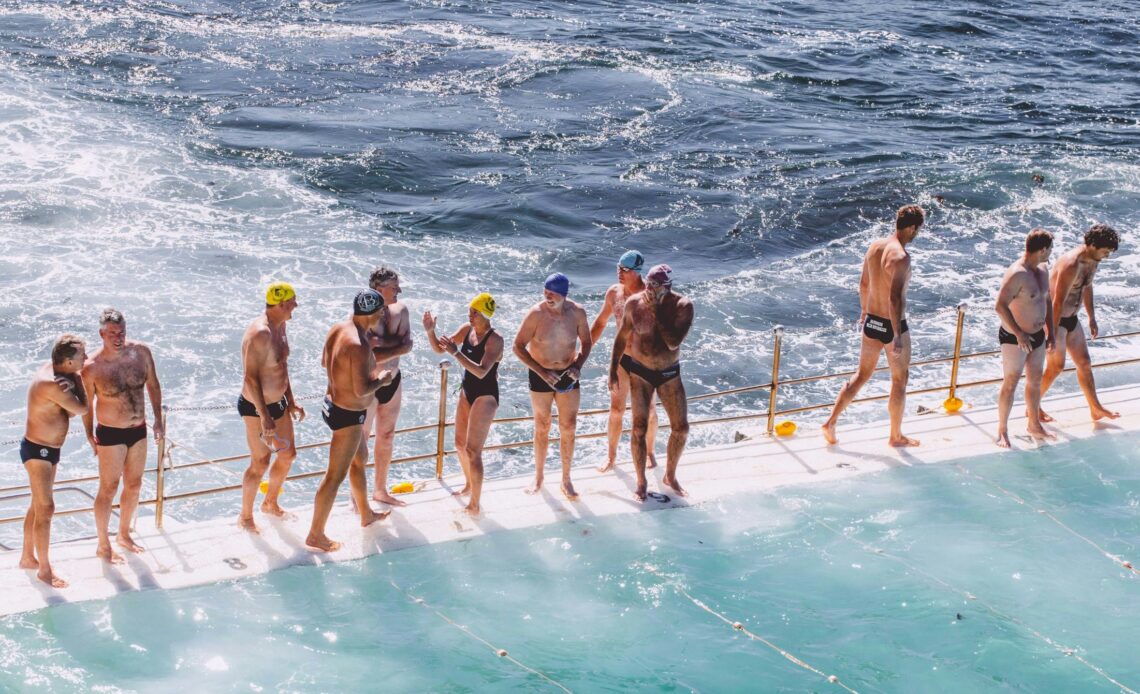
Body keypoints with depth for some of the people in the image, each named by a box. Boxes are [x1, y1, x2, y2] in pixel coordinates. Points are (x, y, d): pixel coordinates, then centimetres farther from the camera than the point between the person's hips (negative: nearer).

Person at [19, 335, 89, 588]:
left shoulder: (53, 371, 1)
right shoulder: (52, 384, -29)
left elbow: (71, 410, 0)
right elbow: (82, 409, -20)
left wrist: (73, 381, -17)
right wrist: (77, 378, -11)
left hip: (48, 449, 10)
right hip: (37, 450, -10)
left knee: (37, 505, 20)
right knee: (46, 509, -5)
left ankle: (27, 557, 34)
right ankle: (44, 570, 4)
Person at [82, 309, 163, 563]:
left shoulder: (141, 352, -9)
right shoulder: (92, 367, -20)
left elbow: (153, 386, 6)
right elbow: (87, 404, -7)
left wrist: (158, 419, 5)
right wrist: (90, 437, -7)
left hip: (138, 431, 5)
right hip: (110, 434, -5)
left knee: (134, 485, 17)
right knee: (108, 489, 4)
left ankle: (124, 535, 37)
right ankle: (103, 546, 19)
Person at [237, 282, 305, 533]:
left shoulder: (280, 326, 4)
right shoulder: (260, 333, -27)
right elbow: (251, 377, -27)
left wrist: (291, 401, 17)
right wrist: (264, 416, -27)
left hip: (278, 403, 9)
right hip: (256, 408, -9)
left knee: (288, 455, 19)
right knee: (260, 463, 3)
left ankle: (271, 503, 40)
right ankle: (246, 516, 21)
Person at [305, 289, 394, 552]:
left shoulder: (337, 329, -2)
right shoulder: (359, 345, -30)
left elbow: (324, 361, 14)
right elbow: (361, 390, -32)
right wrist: (382, 379, -13)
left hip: (333, 403, 10)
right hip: (348, 415, -10)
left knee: (360, 459, 29)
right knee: (335, 476, 1)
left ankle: (366, 514, 48)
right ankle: (316, 536, 10)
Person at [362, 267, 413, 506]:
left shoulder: (400, 309, -2)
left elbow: (407, 344, -11)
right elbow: (367, 358, -29)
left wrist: (382, 344, -24)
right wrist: (395, 346, -23)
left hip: (393, 381, 7)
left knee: (387, 437, 18)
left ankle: (381, 490, 33)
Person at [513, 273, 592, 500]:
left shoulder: (577, 312, -11)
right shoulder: (536, 313, -19)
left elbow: (586, 342, 4)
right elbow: (518, 347, -14)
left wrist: (578, 365, -13)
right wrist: (542, 372, -20)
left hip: (568, 376, 2)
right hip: (541, 376, -2)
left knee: (568, 428, 4)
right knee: (542, 428, 10)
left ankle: (566, 480, 16)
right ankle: (538, 478, 25)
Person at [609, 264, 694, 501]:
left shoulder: (682, 306, -15)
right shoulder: (634, 303, -12)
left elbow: (673, 342, -26)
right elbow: (621, 337, 1)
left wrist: (657, 313, -26)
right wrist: (613, 371, 2)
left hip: (669, 373, 1)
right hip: (639, 372, -1)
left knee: (681, 428, 5)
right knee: (639, 428, 0)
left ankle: (670, 476, 27)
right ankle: (641, 483, 15)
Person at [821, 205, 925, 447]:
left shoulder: (874, 245, 0)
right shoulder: (901, 257, -23)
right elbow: (895, 298, -29)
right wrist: (898, 335, -28)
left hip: (872, 321, 7)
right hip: (892, 324, -7)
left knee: (862, 374, 19)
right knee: (900, 380, 11)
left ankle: (831, 422, 14)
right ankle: (896, 436, 23)